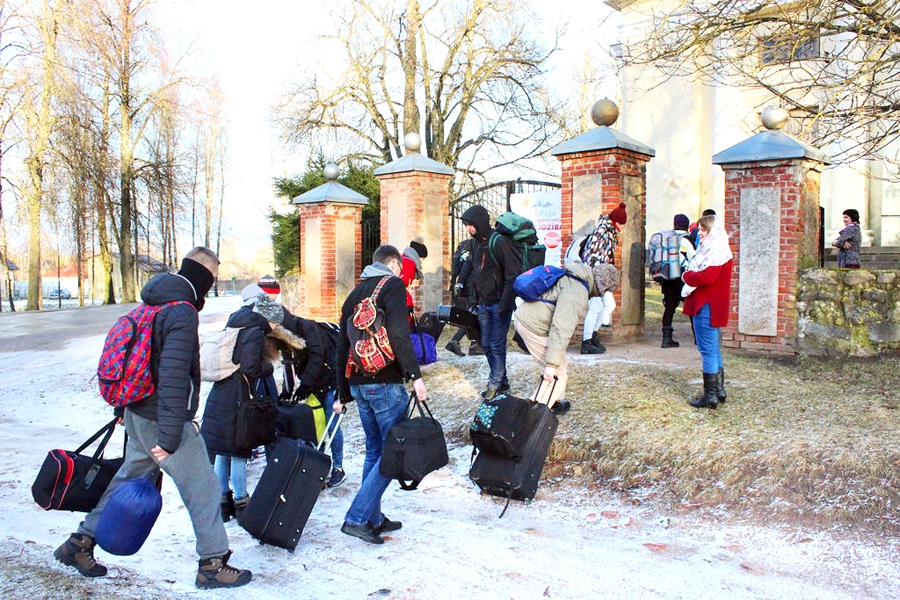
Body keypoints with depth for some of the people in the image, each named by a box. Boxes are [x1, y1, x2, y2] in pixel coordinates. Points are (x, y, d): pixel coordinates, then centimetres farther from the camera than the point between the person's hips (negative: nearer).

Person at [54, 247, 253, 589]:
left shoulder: (152, 306, 10)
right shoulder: (182, 314, -20)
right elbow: (173, 376, -26)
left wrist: (124, 409, 28)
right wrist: (169, 437, -26)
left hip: (138, 415, 9)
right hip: (163, 420, -9)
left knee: (129, 479, 22)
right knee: (203, 488, 0)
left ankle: (80, 543, 32)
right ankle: (213, 564, 7)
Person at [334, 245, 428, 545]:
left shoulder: (355, 294, 20)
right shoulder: (392, 285, -3)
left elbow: (342, 347, 21)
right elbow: (399, 334, -20)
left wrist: (343, 394, 26)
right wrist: (415, 375, -22)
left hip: (358, 383, 8)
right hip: (385, 384, -8)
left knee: (375, 450, 17)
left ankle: (374, 519, 21)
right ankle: (357, 518, -7)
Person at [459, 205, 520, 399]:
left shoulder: (499, 242, -16)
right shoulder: (476, 243, 10)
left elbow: (513, 274, -19)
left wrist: (505, 303, -22)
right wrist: (476, 298, 13)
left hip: (499, 304, -8)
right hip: (484, 303, 8)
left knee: (497, 345, -5)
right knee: (487, 345, 11)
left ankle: (495, 384, 6)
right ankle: (502, 382, 22)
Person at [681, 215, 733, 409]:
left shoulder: (717, 251, -14)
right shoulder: (709, 249, 19)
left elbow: (707, 277, -25)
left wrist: (687, 275, -10)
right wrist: (690, 276, 0)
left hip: (708, 306, -11)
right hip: (704, 304, 11)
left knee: (708, 350, -7)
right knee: (713, 350, 16)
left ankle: (710, 395, -4)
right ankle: (719, 390, 25)